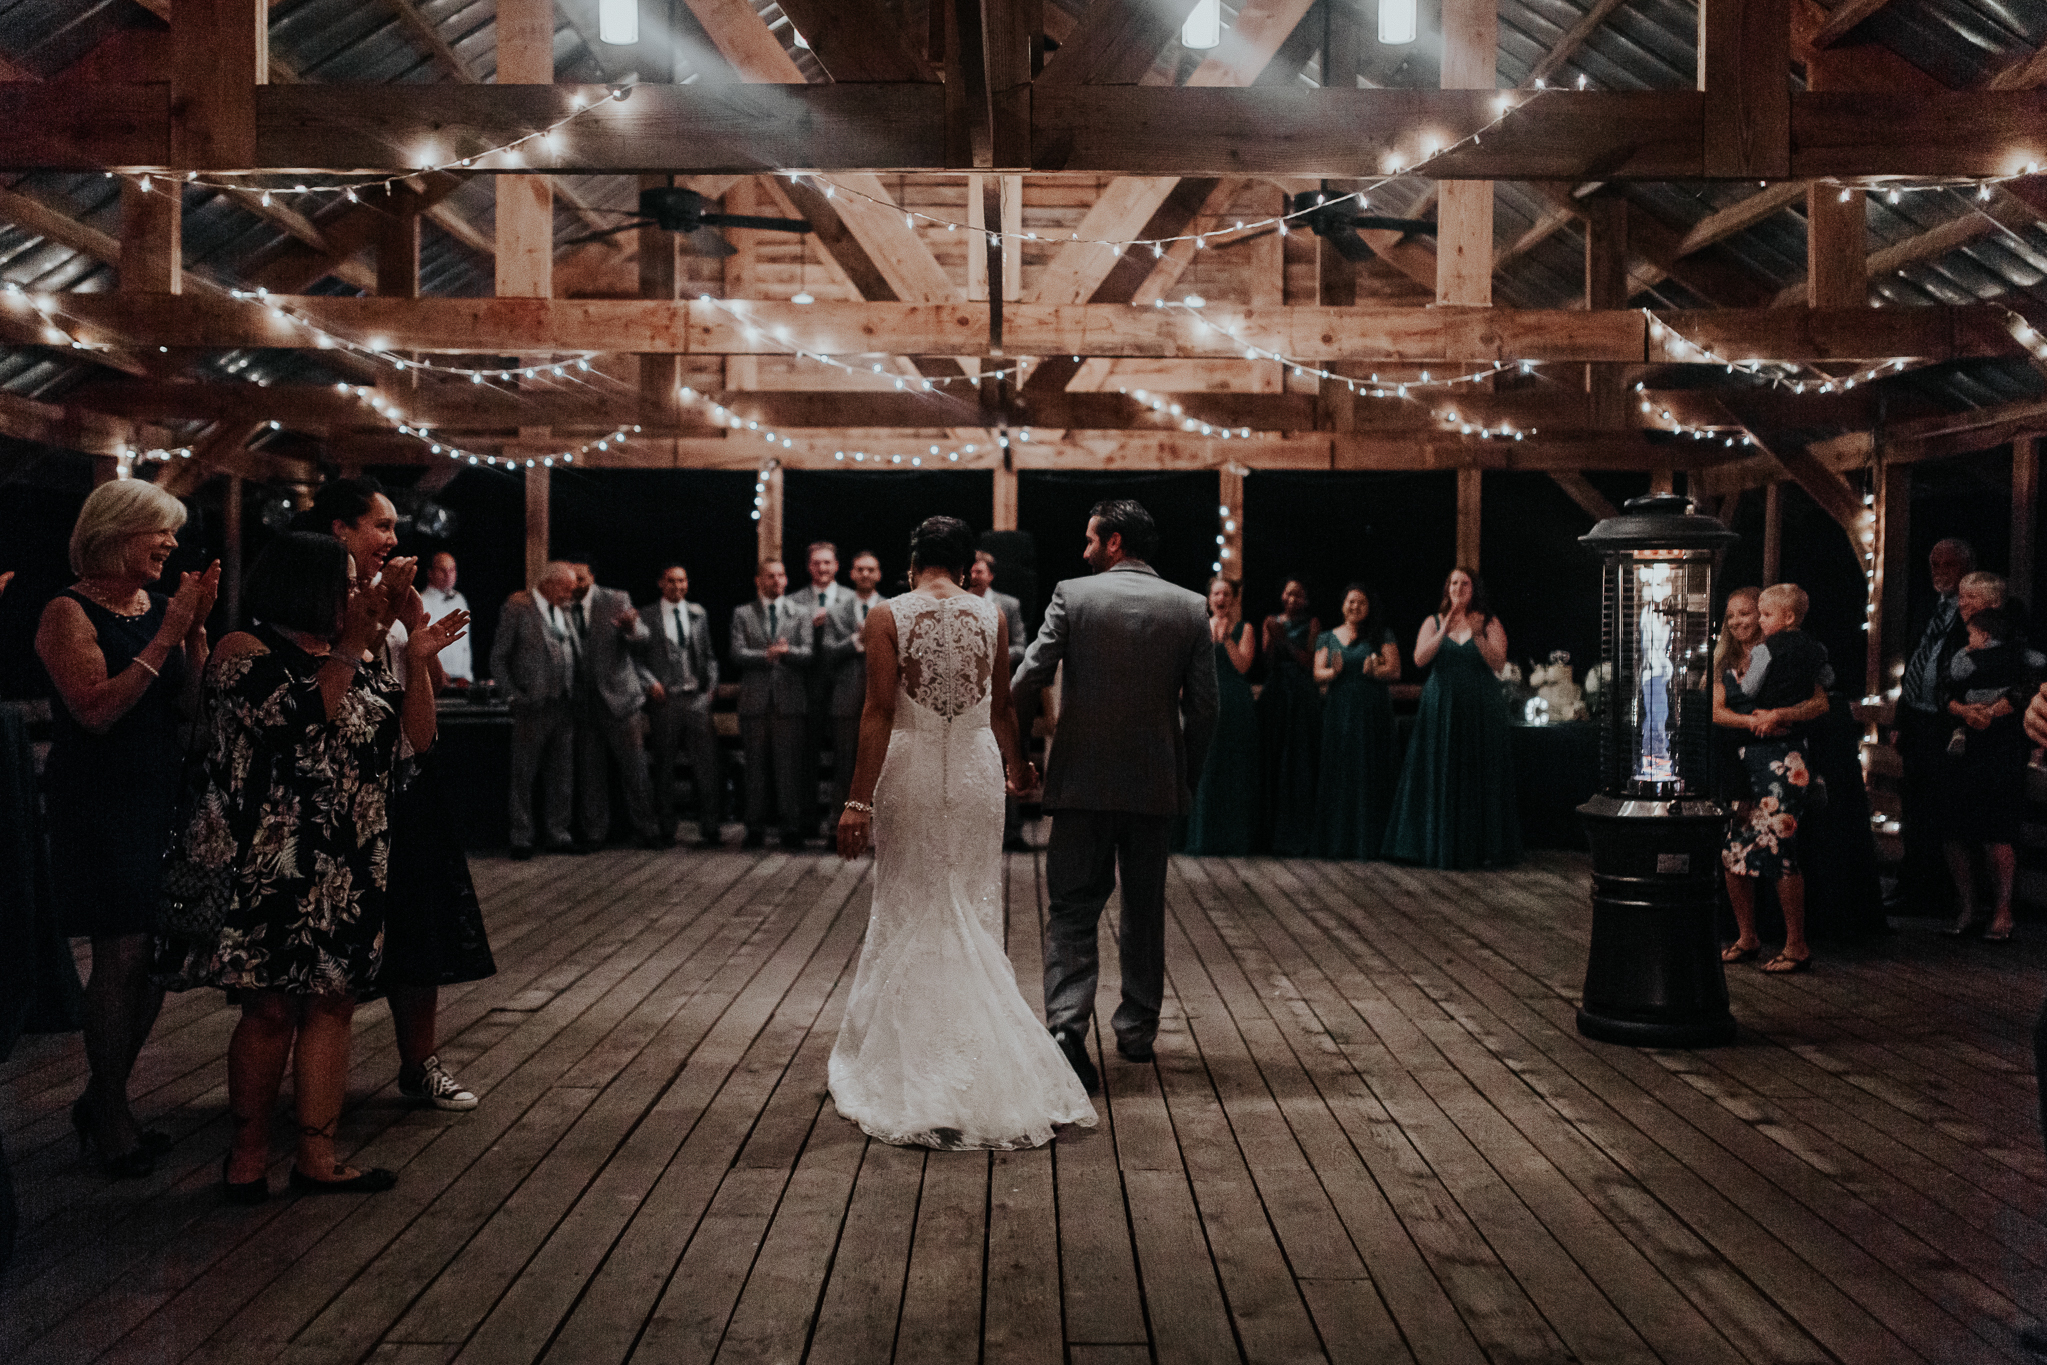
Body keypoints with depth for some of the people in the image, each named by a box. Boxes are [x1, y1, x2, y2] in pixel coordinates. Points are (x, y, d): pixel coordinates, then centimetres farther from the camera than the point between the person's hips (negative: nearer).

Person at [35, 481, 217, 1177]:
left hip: (162, 799, 7)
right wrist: (168, 635, -18)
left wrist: (196, 625, -6)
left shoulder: (160, 607, 11)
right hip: (100, 804, -7)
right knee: (123, 955, -6)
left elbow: (190, 703, 5)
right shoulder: (71, 612, -9)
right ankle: (112, 1120, 7)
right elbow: (97, 710, -20)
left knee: (158, 955, 8)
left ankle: (103, 1098, 24)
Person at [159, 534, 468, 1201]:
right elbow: (306, 720, -21)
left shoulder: (363, 659, 14)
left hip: (348, 866, 6)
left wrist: (417, 660, -5)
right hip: (267, 866, -6)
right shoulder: (245, 651, -6)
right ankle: (249, 1149, 14)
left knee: (332, 1002, 6)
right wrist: (354, 643, -22)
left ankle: (317, 1154, 12)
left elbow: (414, 738, 7)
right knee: (271, 1009, -2)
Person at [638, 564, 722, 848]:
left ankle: (708, 829, 0)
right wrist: (651, 682, -10)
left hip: (697, 697, 2)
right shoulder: (646, 616, 4)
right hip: (666, 698, -2)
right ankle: (665, 830, 13)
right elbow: (636, 657, 3)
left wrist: (712, 684, 5)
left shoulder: (698, 614, 15)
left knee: (706, 765, -5)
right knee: (664, 768, 4)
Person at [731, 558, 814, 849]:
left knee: (790, 768, -1)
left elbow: (808, 655, -1)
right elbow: (737, 654, -1)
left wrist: (786, 651, -22)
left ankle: (792, 829, 6)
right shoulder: (742, 614, 11)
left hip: (789, 701, -1)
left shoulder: (801, 615, 10)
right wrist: (766, 655, -17)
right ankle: (755, 829, 12)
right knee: (755, 768, 4)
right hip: (754, 701, 1)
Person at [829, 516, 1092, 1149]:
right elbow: (1001, 707, 10)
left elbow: (878, 711, -13)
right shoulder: (992, 617, 1)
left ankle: (912, 1061, 16)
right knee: (972, 913, 12)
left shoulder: (887, 617, -7)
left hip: (910, 770, -2)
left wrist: (860, 799, -13)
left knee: (910, 913, 10)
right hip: (976, 770, 2)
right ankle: (981, 1065, 15)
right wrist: (1016, 766, 27)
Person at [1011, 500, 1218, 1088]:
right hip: (1155, 780, 2)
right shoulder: (1191, 608, 1)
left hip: (1082, 777, -2)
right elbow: (1203, 707, 0)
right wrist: (1187, 776, 11)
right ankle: (1137, 1030, 24)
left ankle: (1067, 1024, -16)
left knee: (1073, 908, 1)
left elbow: (1029, 677, -10)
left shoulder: (1072, 595, -5)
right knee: (1145, 908, 16)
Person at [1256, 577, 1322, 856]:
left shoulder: (1311, 624, 3)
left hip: (1302, 698, -3)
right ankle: (1269, 834, 8)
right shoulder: (1272, 622, 12)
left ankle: (1296, 837, -2)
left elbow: (1310, 662, -4)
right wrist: (1273, 638, -8)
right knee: (1270, 763, 2)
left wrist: (1286, 641, -11)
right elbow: (1267, 663, 6)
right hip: (1274, 696, 3)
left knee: (1298, 767, -5)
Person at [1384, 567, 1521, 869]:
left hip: (1479, 709, -1)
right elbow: (1420, 658, -6)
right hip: (1441, 709, 1)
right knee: (1439, 777, -1)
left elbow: (1497, 663, -7)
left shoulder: (1490, 624, 5)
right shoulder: (1433, 623, 9)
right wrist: (1444, 632, -18)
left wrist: (1477, 636, -21)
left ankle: (1482, 847, 1)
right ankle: (1437, 845, 3)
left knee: (1479, 778, -3)